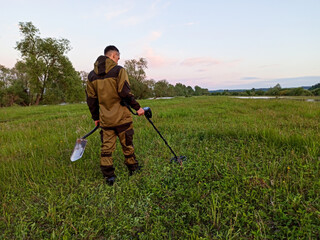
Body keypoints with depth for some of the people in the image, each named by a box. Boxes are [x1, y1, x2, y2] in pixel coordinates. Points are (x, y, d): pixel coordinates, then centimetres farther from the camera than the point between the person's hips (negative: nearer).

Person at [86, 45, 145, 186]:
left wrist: (95, 117, 20)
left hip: (105, 119, 4)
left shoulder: (92, 75, 10)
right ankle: (133, 169, 26)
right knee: (127, 145, 11)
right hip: (121, 117, -4)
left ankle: (108, 175, 12)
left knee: (106, 147, 9)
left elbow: (91, 99, 12)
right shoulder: (118, 70, -7)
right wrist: (137, 107, -6)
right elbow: (125, 93, -16)